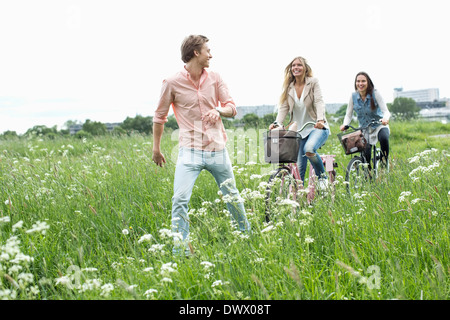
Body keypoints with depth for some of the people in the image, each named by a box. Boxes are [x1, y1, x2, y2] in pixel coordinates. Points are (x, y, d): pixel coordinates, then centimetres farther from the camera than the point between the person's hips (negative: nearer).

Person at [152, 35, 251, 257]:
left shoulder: (215, 78, 6)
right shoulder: (172, 83, -4)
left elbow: (232, 108, 8)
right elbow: (159, 116, 5)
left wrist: (219, 110, -15)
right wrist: (156, 148, 7)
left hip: (217, 149, 3)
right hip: (190, 151, -3)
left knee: (232, 195, 16)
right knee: (180, 199, -15)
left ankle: (247, 235, 36)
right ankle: (180, 250, -5)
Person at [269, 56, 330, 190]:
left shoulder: (313, 82, -2)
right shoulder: (288, 87, 7)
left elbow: (319, 102, -13)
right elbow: (284, 107, 1)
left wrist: (320, 120, -31)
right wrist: (277, 123, -18)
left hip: (317, 127, -4)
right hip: (299, 131, 4)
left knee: (309, 148, -33)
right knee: (299, 166, 2)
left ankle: (322, 176, -9)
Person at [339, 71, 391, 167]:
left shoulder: (375, 94, -13)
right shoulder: (353, 96, -6)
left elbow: (386, 111, -18)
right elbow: (348, 115, -2)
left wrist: (385, 118, -42)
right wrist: (344, 125, -24)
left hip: (379, 126, -2)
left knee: (384, 138, -36)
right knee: (365, 155, -17)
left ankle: (385, 161, -13)